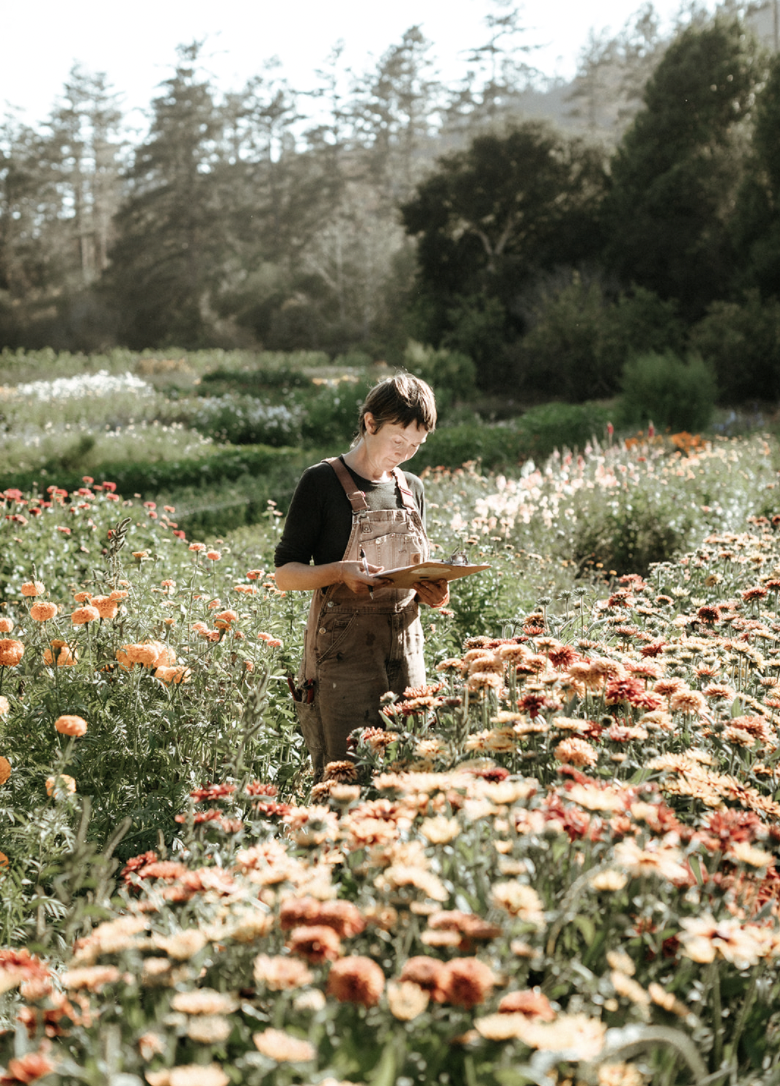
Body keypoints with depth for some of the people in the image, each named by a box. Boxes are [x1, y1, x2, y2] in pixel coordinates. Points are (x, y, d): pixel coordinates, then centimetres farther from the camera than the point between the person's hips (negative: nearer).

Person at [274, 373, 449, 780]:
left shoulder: (411, 489, 13)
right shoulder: (322, 482, -4)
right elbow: (285, 574, -3)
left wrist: (431, 593, -2)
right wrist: (340, 571, -21)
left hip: (405, 649, 6)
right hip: (343, 651, -5)